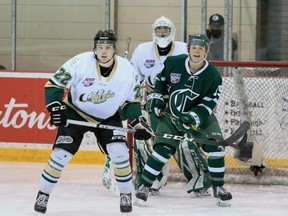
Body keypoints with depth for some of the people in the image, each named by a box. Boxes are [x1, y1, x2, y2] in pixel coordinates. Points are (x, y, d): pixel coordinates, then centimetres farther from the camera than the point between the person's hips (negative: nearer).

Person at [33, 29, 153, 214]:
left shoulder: (127, 70, -16)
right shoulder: (80, 63, -25)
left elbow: (132, 100, -1)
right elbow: (54, 84, -17)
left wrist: (138, 122, -13)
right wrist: (56, 108, -30)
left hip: (108, 118, 2)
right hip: (75, 113, -2)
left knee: (119, 152, -16)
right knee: (60, 154, -11)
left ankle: (126, 195, 4)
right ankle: (43, 195, 6)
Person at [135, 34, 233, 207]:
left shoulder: (213, 76, -17)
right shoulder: (172, 63, -14)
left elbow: (208, 103, -17)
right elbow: (160, 80, 6)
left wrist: (194, 117, -31)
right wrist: (156, 97, -5)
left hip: (201, 115, 0)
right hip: (171, 113, 0)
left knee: (215, 146, -13)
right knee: (162, 149, -12)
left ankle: (218, 188, 2)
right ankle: (144, 186, -1)